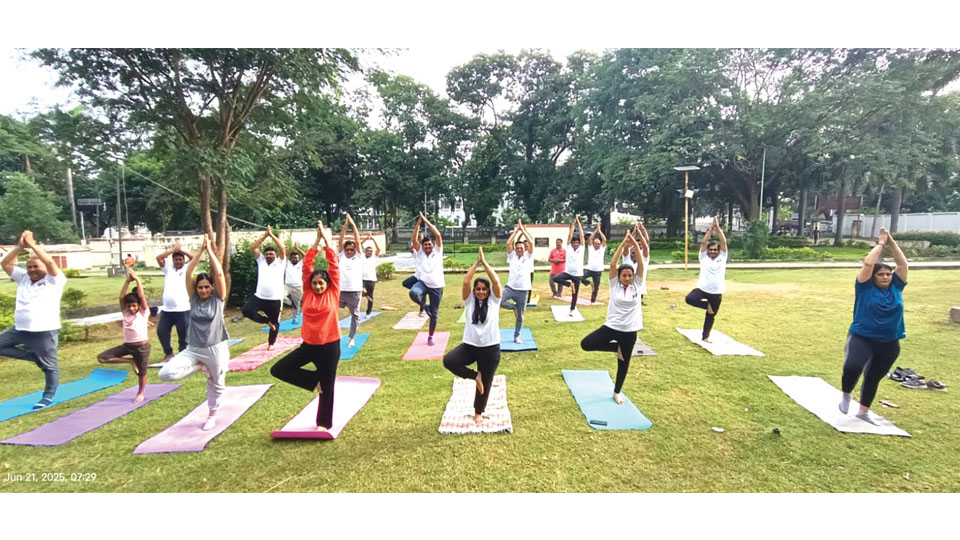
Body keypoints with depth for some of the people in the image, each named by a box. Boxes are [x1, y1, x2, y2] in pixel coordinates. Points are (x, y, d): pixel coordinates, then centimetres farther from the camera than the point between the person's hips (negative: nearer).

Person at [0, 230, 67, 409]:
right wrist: (20, 246, -3)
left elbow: (50, 262, -22)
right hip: (19, 329, 7)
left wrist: (32, 244, -13)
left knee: (49, 366, 2)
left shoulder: (54, 280, -6)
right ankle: (34, 356, 13)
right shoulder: (23, 278, 12)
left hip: (45, 332, -7)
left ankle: (48, 397, 17)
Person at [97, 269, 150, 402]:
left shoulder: (144, 313, -6)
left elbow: (141, 296, -15)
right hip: (126, 345, 5)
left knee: (142, 372, 7)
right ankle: (130, 361, 6)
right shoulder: (125, 312, 5)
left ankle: (140, 393, 32)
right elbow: (121, 297, -3)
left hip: (142, 346, -4)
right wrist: (127, 280, -9)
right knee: (102, 357, -7)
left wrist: (137, 279, -14)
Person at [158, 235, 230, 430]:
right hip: (193, 349, 2)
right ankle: (200, 367, 8)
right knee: (165, 374, -15)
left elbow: (219, 274, -15)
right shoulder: (194, 298, 2)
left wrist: (210, 250, -9)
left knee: (216, 384, 10)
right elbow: (188, 273, -6)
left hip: (216, 349, -2)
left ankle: (212, 416, 36)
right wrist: (200, 250, -7)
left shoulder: (218, 298, -4)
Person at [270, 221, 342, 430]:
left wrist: (327, 240, -8)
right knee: (278, 370, -2)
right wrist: (317, 240, -7)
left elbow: (334, 265, -9)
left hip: (330, 345, -3)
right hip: (308, 344, 3)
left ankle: (324, 423, 26)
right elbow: (307, 265, -3)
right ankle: (314, 379, 14)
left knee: (327, 386, 7)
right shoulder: (308, 292, 0)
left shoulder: (333, 293, -5)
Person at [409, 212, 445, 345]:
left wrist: (426, 221, -9)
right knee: (413, 292, -35)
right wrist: (419, 223, -10)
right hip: (423, 283, 0)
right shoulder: (420, 253, 6)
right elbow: (414, 239, -6)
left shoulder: (437, 251, 3)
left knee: (434, 314, 6)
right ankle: (424, 305, -2)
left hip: (436, 287, 0)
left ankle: (430, 336, 27)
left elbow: (438, 235, -8)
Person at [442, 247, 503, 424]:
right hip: (469, 345, 1)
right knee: (448, 360, -24)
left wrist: (484, 262, -11)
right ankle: (475, 376, 0)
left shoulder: (494, 301, 1)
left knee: (486, 382, 11)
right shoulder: (470, 301, 3)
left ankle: (478, 412, 38)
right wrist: (477, 262, -9)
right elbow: (465, 282, -10)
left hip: (490, 348, -1)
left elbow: (496, 281, -13)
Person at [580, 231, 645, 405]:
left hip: (629, 331, 1)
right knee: (586, 344, -14)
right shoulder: (614, 285, -3)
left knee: (623, 363, 13)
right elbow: (612, 264, -15)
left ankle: (616, 393, 35)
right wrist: (623, 244, -19)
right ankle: (616, 347, 7)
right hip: (611, 327, -1)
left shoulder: (636, 285, -1)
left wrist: (635, 244, -19)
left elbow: (641, 264, -11)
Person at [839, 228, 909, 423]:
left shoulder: (896, 287, 4)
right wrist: (881, 243, -5)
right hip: (862, 338, -4)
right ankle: (846, 395, 2)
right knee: (852, 367, -28)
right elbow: (868, 263, -14)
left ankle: (863, 412, 33)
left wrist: (892, 242, -2)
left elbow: (902, 264, 0)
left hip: (889, 344, 4)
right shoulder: (865, 287, -6)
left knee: (873, 378, 16)